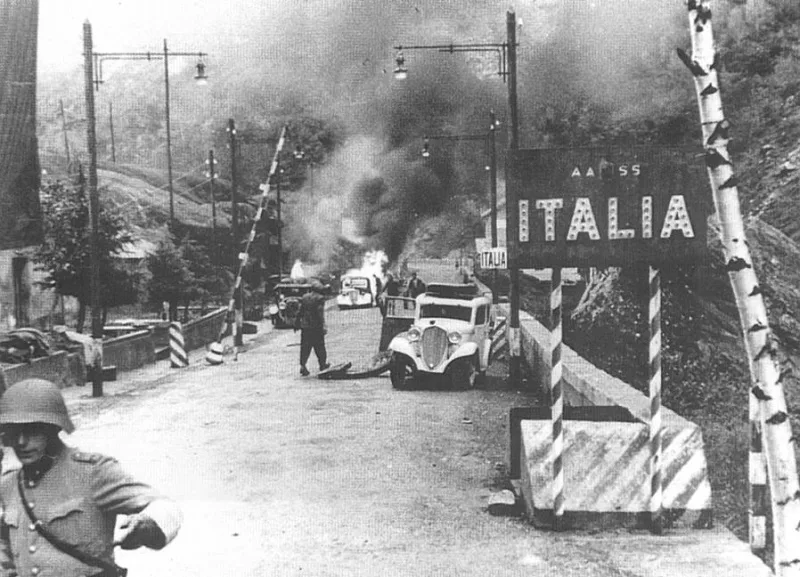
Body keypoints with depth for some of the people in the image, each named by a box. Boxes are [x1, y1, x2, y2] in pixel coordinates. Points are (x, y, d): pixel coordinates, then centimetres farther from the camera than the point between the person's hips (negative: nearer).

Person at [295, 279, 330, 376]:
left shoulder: (305, 297, 7)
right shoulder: (320, 298, -9)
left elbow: (300, 311, 11)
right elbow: (320, 313, -16)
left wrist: (297, 323, 19)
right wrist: (323, 326, -17)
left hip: (305, 325, 4)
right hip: (316, 327, -4)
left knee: (305, 346, 5)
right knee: (319, 346, 9)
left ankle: (302, 365, -7)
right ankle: (322, 364, 20)